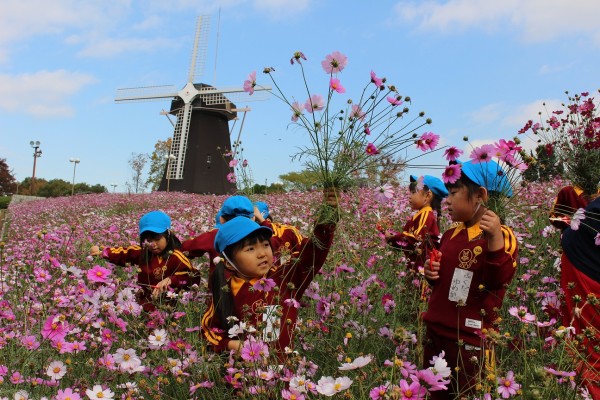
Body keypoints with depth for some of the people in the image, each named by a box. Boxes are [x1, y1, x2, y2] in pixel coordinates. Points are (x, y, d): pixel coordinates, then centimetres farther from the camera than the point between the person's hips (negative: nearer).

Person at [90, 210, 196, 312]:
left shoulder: (175, 257, -11)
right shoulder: (143, 252, 10)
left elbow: (193, 277, -18)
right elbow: (122, 253, 22)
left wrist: (170, 280, -29)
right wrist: (101, 251, 14)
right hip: (144, 302, 6)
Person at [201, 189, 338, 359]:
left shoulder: (287, 277, -2)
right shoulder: (226, 291, -2)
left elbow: (315, 250, -12)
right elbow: (209, 327, 9)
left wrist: (326, 218, -24)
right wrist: (229, 344, -7)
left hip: (282, 363, 0)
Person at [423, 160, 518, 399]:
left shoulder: (501, 235, -12)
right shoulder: (450, 235, 10)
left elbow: (499, 281, -26)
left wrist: (495, 239, -36)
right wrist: (432, 275, 2)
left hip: (470, 337, -7)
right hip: (436, 328, 7)